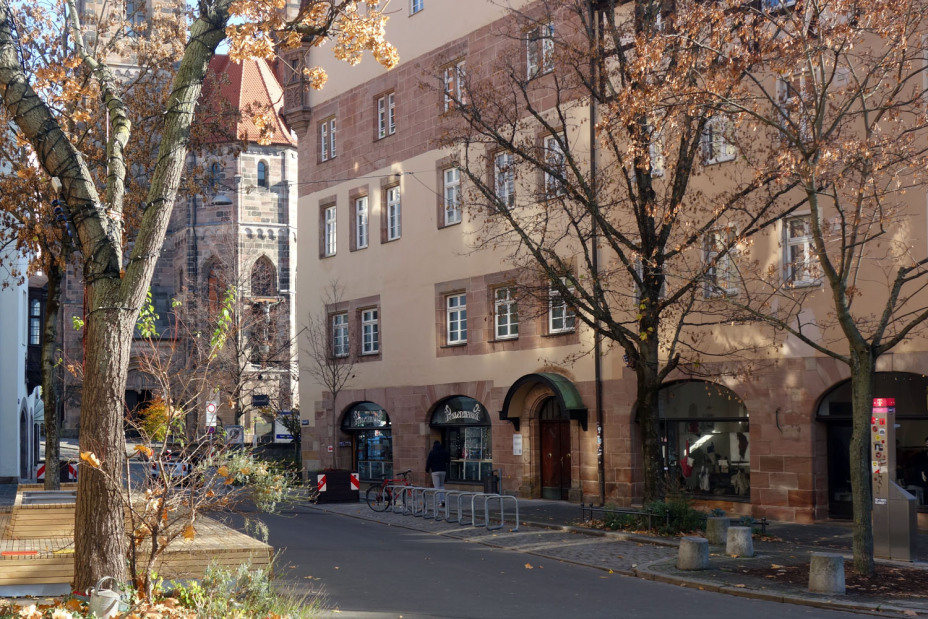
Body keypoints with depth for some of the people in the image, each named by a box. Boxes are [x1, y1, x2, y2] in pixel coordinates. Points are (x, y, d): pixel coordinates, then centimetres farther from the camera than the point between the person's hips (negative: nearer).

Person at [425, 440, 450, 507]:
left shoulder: (432, 452, -6)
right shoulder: (445, 451, 5)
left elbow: (428, 462, -8)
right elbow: (448, 460, 7)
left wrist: (427, 469, 6)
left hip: (435, 471, -4)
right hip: (443, 471, 4)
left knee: (437, 487, 0)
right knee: (442, 485, 18)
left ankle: (439, 502, -6)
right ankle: (443, 499, 3)